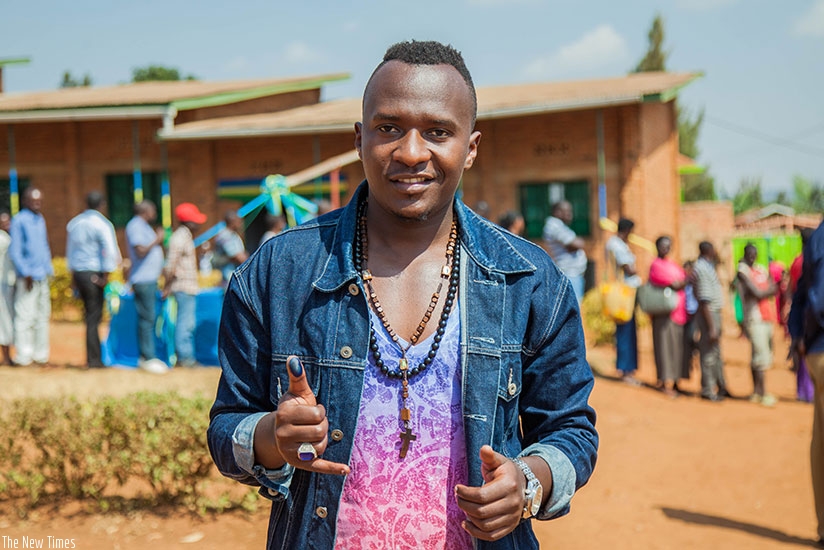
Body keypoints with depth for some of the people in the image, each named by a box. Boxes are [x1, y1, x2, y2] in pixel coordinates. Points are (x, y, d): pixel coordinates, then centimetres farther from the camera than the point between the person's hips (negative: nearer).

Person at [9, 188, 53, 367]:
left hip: (43, 276, 8)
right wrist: (26, 274, -16)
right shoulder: (18, 221, -8)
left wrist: (49, 270, 15)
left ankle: (40, 355, 19)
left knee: (43, 316, 11)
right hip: (28, 277, -7)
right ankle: (23, 357, 1)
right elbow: (15, 251, -11)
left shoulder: (40, 220, 14)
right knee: (25, 317, -5)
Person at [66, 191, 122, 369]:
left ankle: (94, 356, 19)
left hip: (78, 272, 6)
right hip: (94, 273, -6)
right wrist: (106, 275, -13)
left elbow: (70, 250, 18)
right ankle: (93, 359, 1)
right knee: (94, 316, -2)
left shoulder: (73, 223, 11)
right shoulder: (102, 224, -10)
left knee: (90, 314, 16)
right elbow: (110, 251, -19)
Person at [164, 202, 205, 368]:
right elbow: (171, 264, -17)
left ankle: (185, 356, 17)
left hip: (188, 287, 10)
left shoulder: (185, 236, 17)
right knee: (185, 322, -7)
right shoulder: (180, 238, -14)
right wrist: (167, 286, -13)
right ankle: (184, 357, -4)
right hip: (184, 287, -10)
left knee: (187, 323, 12)